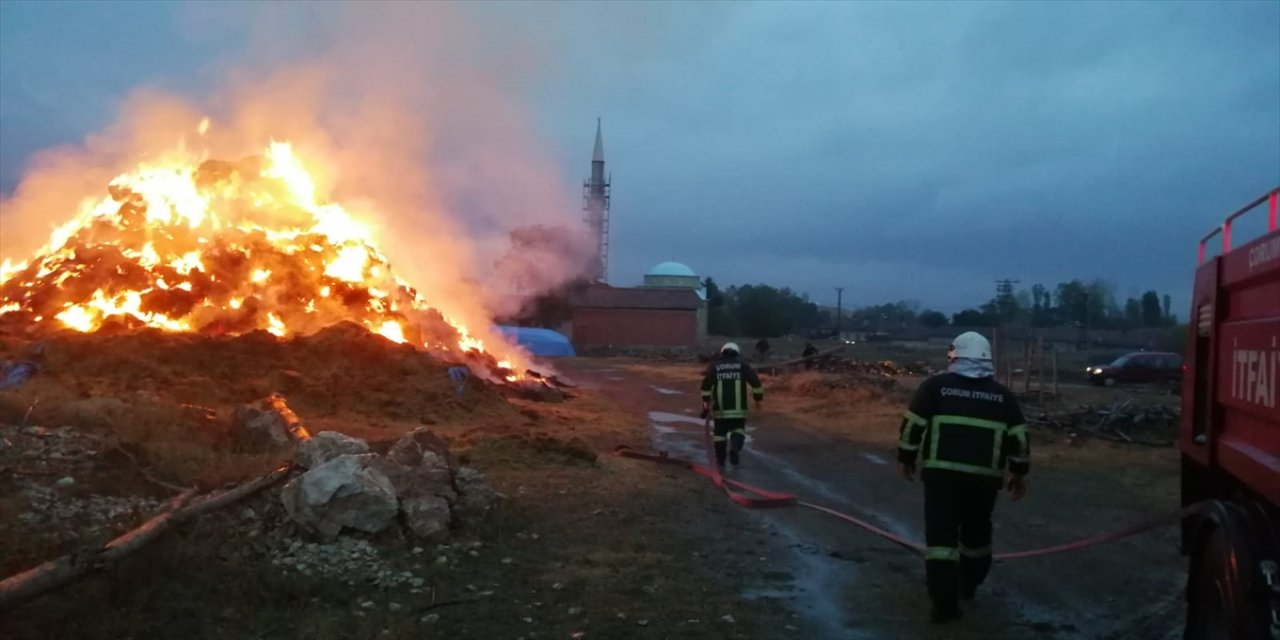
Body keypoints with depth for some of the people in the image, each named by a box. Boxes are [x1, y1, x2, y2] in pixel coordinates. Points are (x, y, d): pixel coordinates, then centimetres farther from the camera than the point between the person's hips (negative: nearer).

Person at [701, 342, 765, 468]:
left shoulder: (713, 366, 8)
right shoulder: (743, 366, 7)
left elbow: (706, 385, 1)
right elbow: (755, 382, -1)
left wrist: (706, 402, 5)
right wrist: (758, 398, 6)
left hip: (720, 407, 1)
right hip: (738, 407, -1)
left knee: (719, 432, 13)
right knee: (738, 430, 11)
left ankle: (720, 459, 17)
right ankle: (735, 448, -17)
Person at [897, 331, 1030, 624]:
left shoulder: (936, 385, -1)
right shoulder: (1002, 395, 7)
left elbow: (913, 424, -3)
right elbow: (1018, 437, 8)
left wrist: (905, 458, 9)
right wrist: (1019, 473, 18)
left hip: (942, 474, -3)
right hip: (984, 477, 3)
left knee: (941, 536, 0)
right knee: (977, 532, 22)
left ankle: (945, 603, -5)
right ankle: (968, 585, 40)